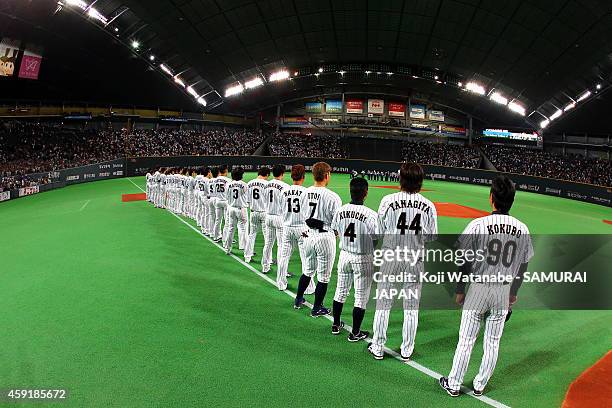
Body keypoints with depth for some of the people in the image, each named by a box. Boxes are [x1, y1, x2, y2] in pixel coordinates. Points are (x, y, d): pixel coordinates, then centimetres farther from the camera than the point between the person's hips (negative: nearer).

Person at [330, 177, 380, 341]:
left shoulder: (340, 211, -7)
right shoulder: (371, 215, -22)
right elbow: (377, 240, -17)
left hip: (344, 255, 5)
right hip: (363, 259, -4)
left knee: (341, 291, 21)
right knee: (361, 296, 10)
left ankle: (336, 325, 35)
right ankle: (355, 333, 20)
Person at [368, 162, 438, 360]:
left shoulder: (388, 200, -11)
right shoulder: (428, 206, -6)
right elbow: (432, 236, -1)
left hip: (390, 257, -1)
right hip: (415, 261, 2)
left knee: (383, 304, 11)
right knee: (411, 308, 13)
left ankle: (377, 348, 20)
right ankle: (406, 350, 24)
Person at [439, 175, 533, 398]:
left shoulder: (478, 224, -14)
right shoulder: (522, 229, -2)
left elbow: (464, 260, -10)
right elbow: (523, 266, 6)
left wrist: (460, 289, 1)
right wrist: (513, 293, 18)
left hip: (478, 289, -3)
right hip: (504, 291, 3)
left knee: (466, 340, 7)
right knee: (493, 342, 16)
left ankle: (453, 384, 19)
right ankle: (480, 385, 29)